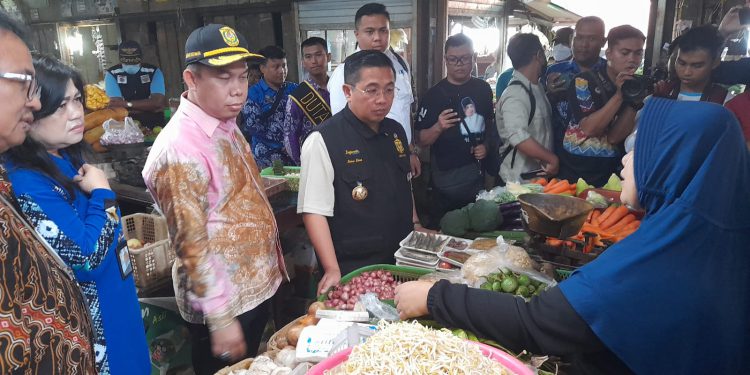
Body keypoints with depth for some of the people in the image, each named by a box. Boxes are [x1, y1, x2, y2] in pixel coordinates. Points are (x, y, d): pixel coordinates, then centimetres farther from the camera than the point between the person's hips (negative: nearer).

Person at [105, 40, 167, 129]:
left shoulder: (154, 72, -2)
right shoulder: (111, 74, -1)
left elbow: (157, 102, -13)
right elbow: (116, 106, -11)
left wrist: (127, 104, -13)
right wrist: (148, 105, -13)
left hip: (153, 125, -2)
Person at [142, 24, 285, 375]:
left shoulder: (226, 125, 3)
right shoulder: (179, 150, -25)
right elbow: (192, 245, -23)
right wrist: (220, 317, -18)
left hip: (255, 287, 8)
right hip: (223, 303, -8)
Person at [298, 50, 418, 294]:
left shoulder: (396, 132, 5)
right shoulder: (323, 141, -16)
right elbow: (314, 212, -19)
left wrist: (416, 227, 11)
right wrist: (333, 271, -23)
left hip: (402, 260, 7)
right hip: (353, 270, -6)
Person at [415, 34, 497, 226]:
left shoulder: (483, 88, 3)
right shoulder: (434, 94, -10)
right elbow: (421, 140, -10)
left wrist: (487, 146, -1)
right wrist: (438, 127, -28)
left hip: (478, 173, 4)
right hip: (446, 178, -4)